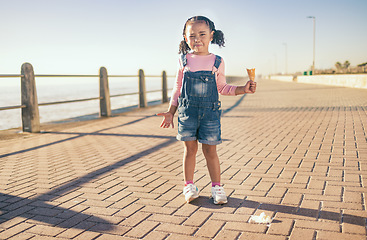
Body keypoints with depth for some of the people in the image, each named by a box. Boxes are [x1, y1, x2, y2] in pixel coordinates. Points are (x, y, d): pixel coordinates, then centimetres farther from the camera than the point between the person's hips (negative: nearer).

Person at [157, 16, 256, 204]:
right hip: (187, 112, 1)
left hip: (210, 112, 0)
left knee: (210, 150, 4)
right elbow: (177, 88, 10)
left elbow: (222, 88, 12)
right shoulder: (184, 61, 4)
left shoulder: (217, 62, 3)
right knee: (190, 149, 7)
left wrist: (243, 89, 0)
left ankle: (216, 186, 17)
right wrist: (170, 112, 9)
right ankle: (189, 186, 21)